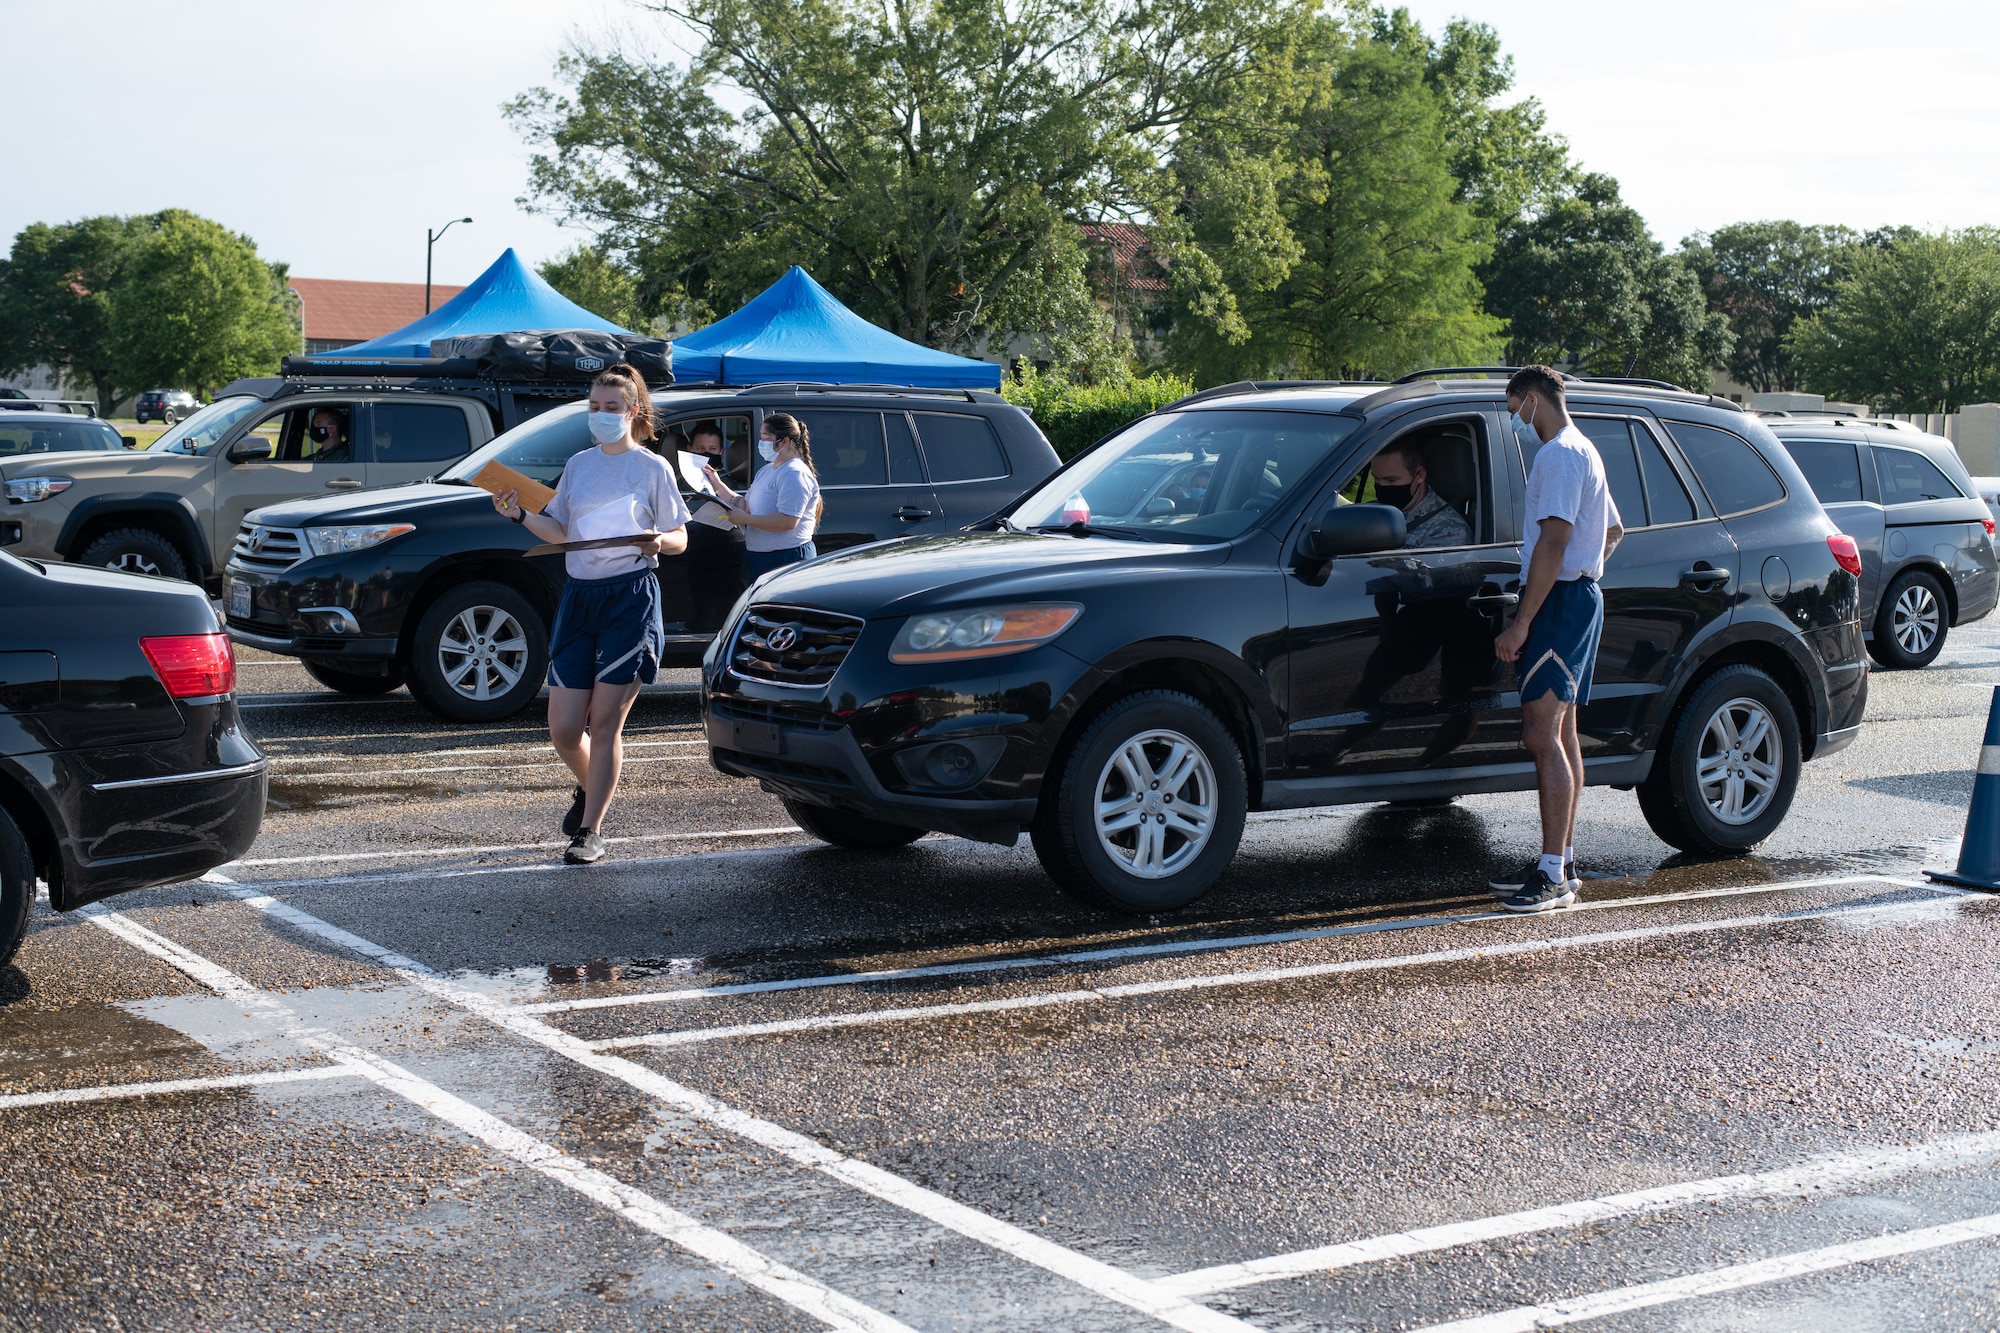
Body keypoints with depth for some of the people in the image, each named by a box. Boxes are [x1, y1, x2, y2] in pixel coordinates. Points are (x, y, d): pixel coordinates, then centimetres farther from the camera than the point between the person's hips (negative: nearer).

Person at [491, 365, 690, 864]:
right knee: (563, 727, 1)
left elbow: (680, 539, 2)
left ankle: (590, 831, 2)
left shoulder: (652, 467, 2)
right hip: (578, 597, 5)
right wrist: (520, 515, -2)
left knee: (605, 721, -6)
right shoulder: (578, 466, 14)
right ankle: (590, 788, 32)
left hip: (631, 598, -4)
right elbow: (560, 533, 14)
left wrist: (659, 541, -20)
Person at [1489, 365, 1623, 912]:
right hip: (1579, 598, 11)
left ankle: (1553, 875, -16)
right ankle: (1561, 863, 18)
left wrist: (1521, 624, -24)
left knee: (1543, 735, -14)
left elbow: (1554, 541, -23)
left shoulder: (1559, 454, -14)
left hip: (1560, 601, -11)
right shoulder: (1582, 451, 20)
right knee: (1560, 735, 13)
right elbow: (1613, 529, 32)